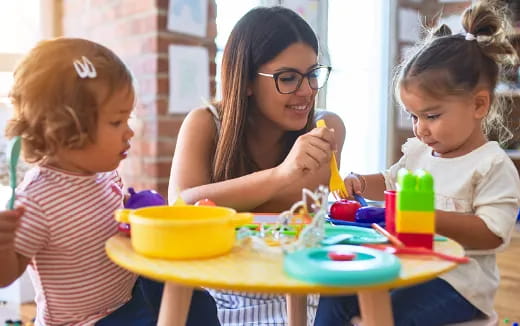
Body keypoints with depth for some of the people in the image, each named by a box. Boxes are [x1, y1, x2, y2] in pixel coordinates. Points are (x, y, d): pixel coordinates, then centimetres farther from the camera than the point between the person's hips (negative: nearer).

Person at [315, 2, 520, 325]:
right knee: (335, 294, -5)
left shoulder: (492, 165, -12)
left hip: (457, 278, -7)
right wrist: (360, 183, 4)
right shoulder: (418, 151, 9)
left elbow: (492, 234, -20)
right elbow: (391, 183, 25)